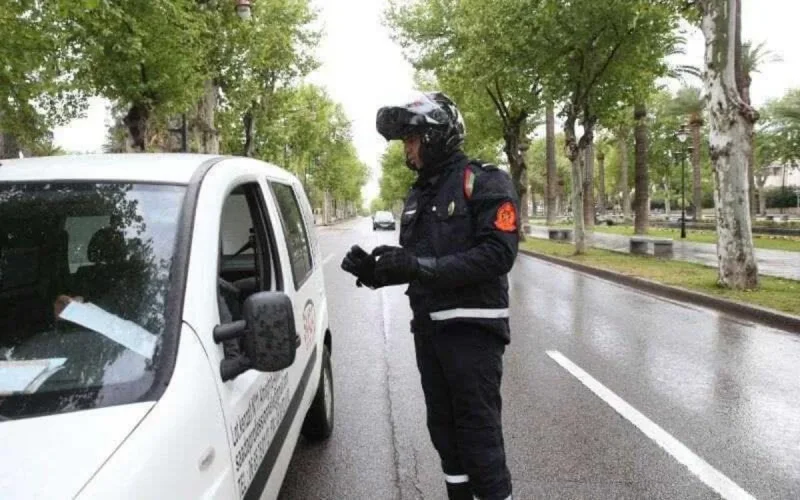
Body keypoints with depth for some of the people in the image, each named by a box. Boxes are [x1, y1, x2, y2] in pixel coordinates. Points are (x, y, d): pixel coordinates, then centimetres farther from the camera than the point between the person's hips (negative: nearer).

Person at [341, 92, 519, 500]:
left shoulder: (485, 182, -9)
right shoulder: (419, 194, 16)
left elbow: (497, 255, -22)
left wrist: (420, 265, -27)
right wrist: (375, 269, -2)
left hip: (472, 328, -8)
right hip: (428, 328, 8)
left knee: (479, 431, -4)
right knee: (443, 427, 16)